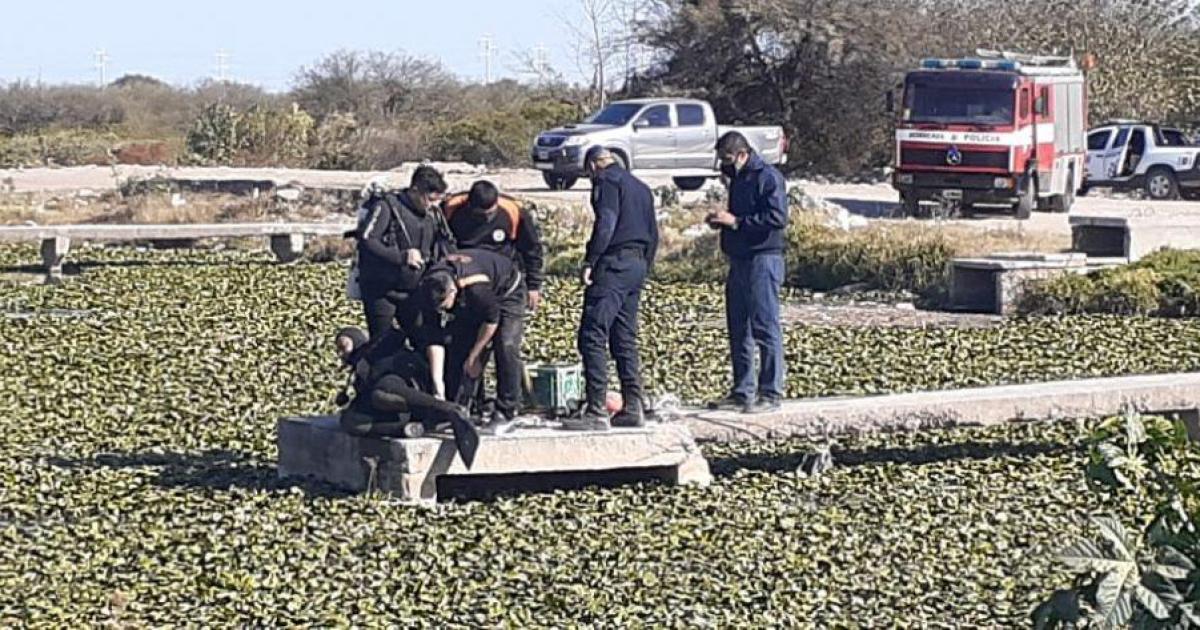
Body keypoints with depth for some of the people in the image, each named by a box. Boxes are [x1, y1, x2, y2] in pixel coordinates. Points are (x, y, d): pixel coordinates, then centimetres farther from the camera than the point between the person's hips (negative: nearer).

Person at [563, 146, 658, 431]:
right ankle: (634, 407, 12)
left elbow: (605, 223, -18)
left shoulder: (606, 181, -4)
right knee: (625, 339, 14)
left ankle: (596, 411, -17)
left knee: (593, 337, -10)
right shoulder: (640, 187, 23)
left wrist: (589, 261, -19)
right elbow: (653, 234, 24)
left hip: (614, 264, -9)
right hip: (638, 264, 9)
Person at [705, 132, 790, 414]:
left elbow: (778, 218, -20)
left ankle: (770, 393, -5)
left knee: (765, 327, -8)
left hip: (763, 260, -10)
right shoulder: (738, 179, 18)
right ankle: (743, 391, 18)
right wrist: (721, 221, 8)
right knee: (738, 329, 12)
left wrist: (736, 221, -19)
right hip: (739, 261, 10)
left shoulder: (768, 177, -11)